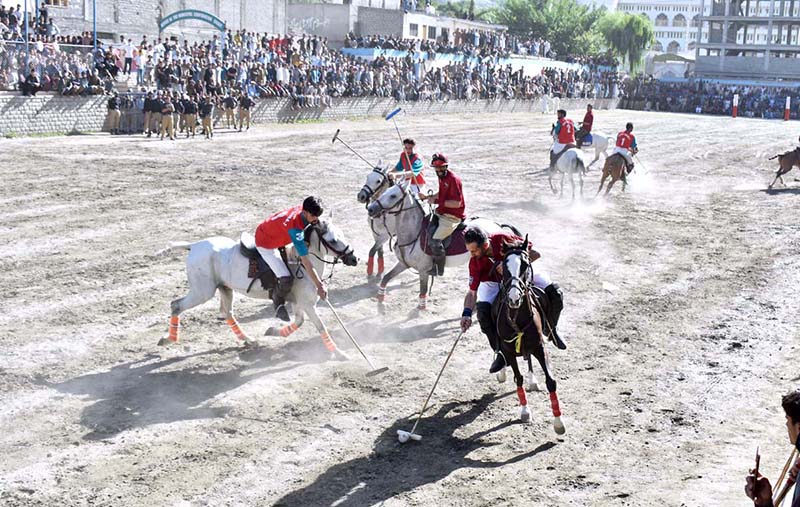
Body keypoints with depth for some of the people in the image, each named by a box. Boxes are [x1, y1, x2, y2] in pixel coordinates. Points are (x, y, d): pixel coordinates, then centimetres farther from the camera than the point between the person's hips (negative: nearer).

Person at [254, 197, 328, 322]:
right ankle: (278, 303, 12)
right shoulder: (295, 228, -39)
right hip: (265, 244, -9)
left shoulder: (303, 210, -18)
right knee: (286, 279, -19)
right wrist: (320, 286, -36)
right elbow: (305, 262, -38)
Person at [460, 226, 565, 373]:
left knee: (554, 292, -17)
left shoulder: (503, 238, -31)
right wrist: (467, 313, -37)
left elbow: (535, 254, -23)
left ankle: (550, 330, 12)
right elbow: (472, 292, -21)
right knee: (483, 310, -28)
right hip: (493, 283, 0)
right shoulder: (475, 262, -26)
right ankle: (500, 352, -10)